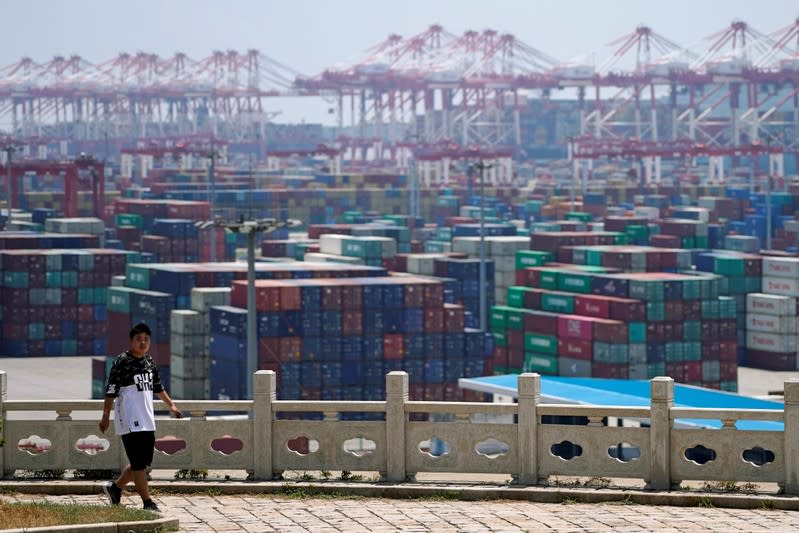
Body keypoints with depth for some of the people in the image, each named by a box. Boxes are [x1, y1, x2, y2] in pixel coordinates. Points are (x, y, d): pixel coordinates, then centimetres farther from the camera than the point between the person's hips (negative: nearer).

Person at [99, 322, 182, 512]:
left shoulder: (149, 362, 12)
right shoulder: (122, 361, -10)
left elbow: (158, 387, 26)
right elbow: (111, 391, -12)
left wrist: (171, 405, 25)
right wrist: (105, 416, -16)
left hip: (147, 421, 8)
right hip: (130, 421, -8)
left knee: (143, 462, 12)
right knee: (139, 463, -7)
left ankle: (115, 487, 29)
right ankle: (148, 503, -5)